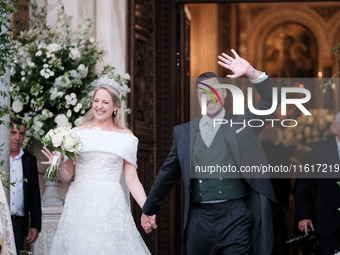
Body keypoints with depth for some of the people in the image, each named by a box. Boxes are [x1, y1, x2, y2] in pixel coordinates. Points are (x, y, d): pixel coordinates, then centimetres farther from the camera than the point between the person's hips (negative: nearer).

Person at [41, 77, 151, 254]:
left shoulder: (125, 137, 6)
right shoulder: (77, 133, 8)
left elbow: (132, 180, 3)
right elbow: (66, 177, 10)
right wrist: (60, 165, -12)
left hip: (111, 206, -1)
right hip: (80, 205, 1)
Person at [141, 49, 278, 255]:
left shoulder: (241, 122, 8)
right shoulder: (183, 132, 12)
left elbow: (270, 99, -3)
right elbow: (167, 174, 18)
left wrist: (251, 73, -15)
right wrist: (148, 210, 23)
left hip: (234, 217, -2)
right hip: (198, 220, 2)